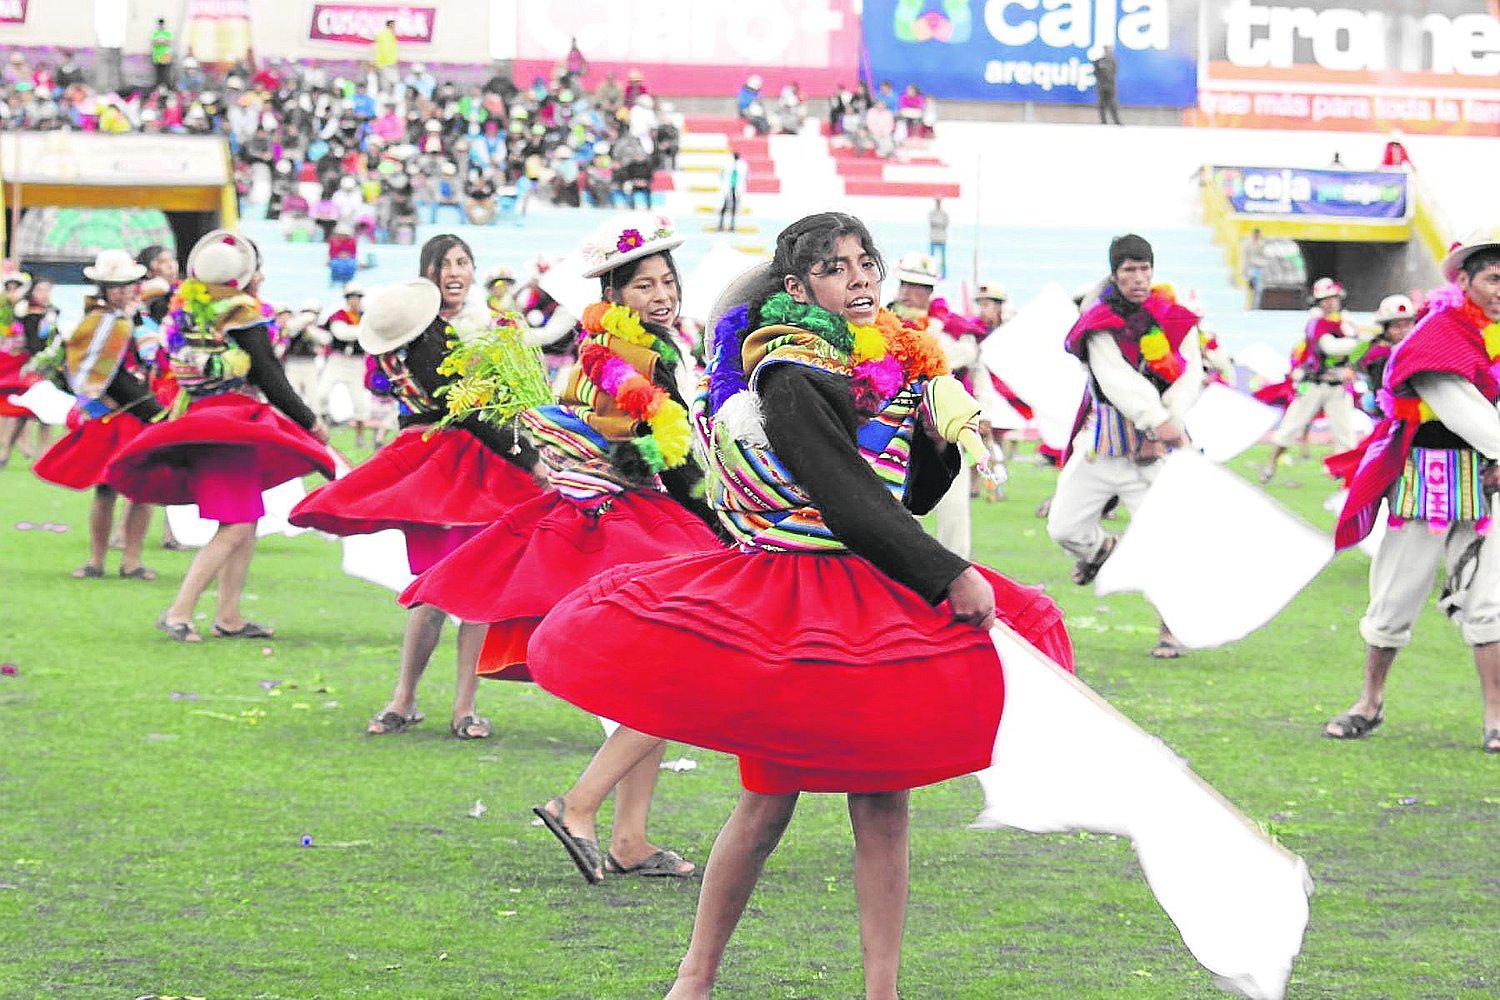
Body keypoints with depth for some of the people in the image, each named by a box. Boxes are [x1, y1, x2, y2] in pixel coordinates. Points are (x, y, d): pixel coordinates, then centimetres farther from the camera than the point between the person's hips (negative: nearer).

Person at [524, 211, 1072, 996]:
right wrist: (949, 577, -20)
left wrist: (940, 441, -1)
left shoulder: (898, 367, 11)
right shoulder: (790, 379, -12)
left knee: (884, 798, 3)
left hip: (880, 600, 7)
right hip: (794, 600, -7)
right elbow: (850, 502, -20)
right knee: (770, 799, -4)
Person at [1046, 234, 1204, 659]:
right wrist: (1158, 420, -33)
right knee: (1063, 527, 6)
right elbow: (1117, 380, -19)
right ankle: (1102, 547, 43)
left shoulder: (1177, 322, 2)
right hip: (1102, 443, 1)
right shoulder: (1100, 325, -4)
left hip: (1153, 449, -1)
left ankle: (1172, 630, 5)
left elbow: (1190, 377, -6)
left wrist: (1169, 425, -23)